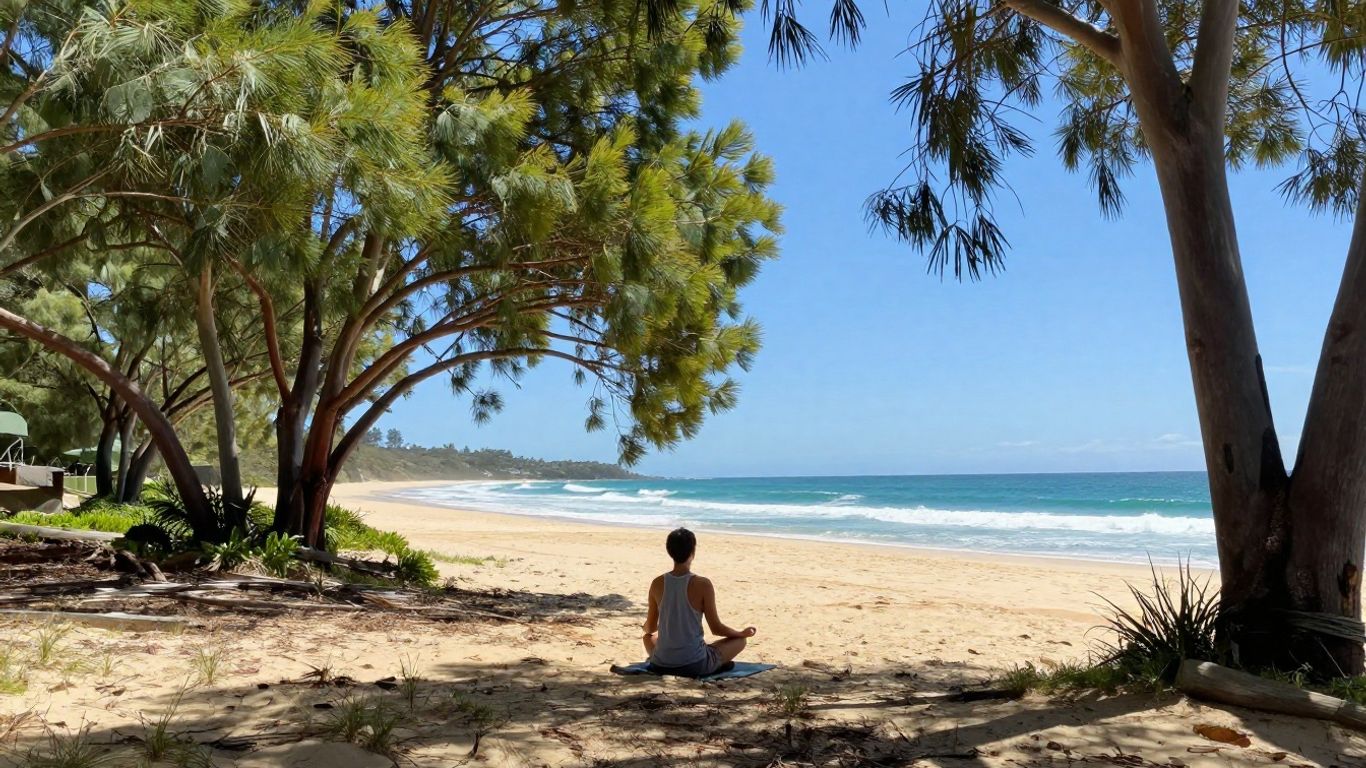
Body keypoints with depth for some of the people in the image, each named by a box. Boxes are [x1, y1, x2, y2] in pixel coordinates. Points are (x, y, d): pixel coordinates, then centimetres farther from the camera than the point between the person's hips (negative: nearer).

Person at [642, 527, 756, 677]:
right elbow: (716, 628, -6)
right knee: (740, 640, 17)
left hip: (661, 664, 3)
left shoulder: (658, 584, -4)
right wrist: (742, 633, 13)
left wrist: (646, 626, 32)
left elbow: (650, 628, 8)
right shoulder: (703, 584, -14)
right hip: (695, 665, -3)